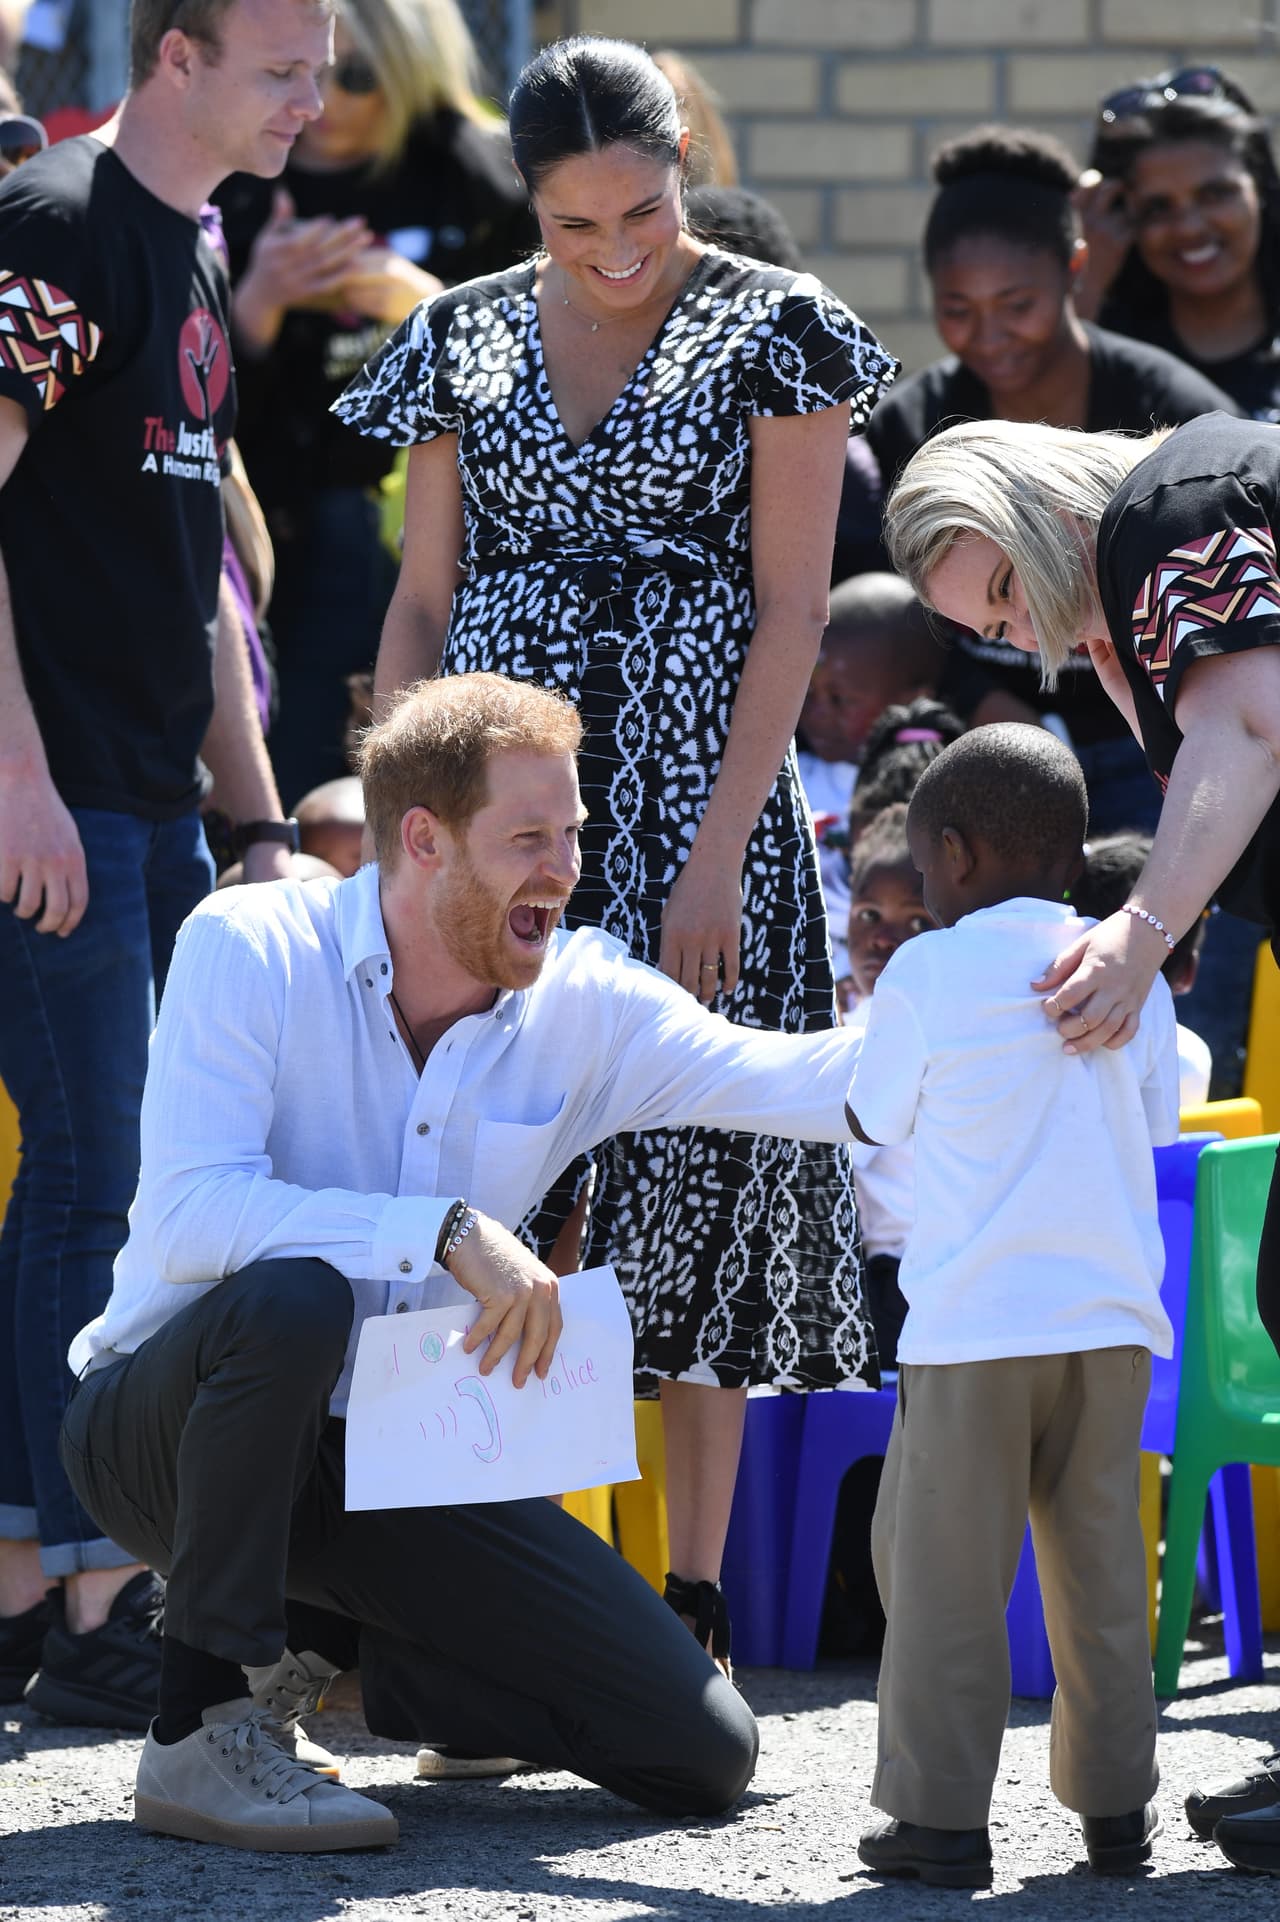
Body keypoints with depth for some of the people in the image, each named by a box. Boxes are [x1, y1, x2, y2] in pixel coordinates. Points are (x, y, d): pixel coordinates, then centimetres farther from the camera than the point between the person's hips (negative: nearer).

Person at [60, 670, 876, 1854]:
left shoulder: (583, 999, -2)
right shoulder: (252, 948, -15)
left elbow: (782, 1080, -13)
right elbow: (191, 1214, -27)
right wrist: (448, 1231, -34)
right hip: (169, 1430, -5)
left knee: (704, 1749, -7)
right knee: (292, 1296, -40)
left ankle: (316, 1643, 13)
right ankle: (204, 1723, -24)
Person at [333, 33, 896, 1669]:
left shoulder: (772, 331, 0)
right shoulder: (468, 338, 9)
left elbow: (789, 605, -5)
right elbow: (422, 600, 12)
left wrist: (720, 847, -13)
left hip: (692, 789, -3)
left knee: (690, 1173, -2)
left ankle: (691, 1599, 4)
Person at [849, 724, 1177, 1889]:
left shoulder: (925, 974, -4)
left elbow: (874, 1120, 8)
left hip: (973, 1322, -4)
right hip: (1112, 1314, 4)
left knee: (945, 1569, 1)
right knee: (1099, 1561, 11)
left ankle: (940, 1814, 0)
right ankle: (1116, 1805, 13)